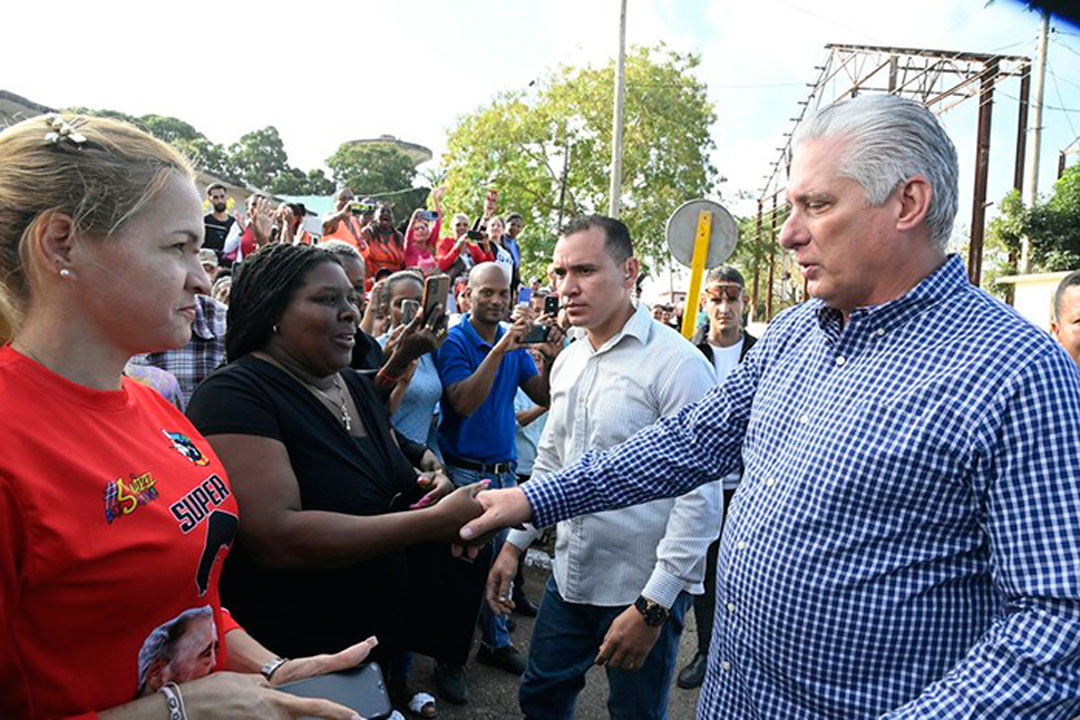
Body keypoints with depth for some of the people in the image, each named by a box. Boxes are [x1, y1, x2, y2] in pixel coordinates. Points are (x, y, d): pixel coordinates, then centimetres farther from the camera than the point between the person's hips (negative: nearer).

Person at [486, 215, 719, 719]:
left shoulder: (677, 364, -17)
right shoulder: (567, 361, 6)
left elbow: (700, 495, -19)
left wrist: (653, 606, -20)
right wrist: (515, 543, 13)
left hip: (644, 590, -6)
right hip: (569, 577, 7)